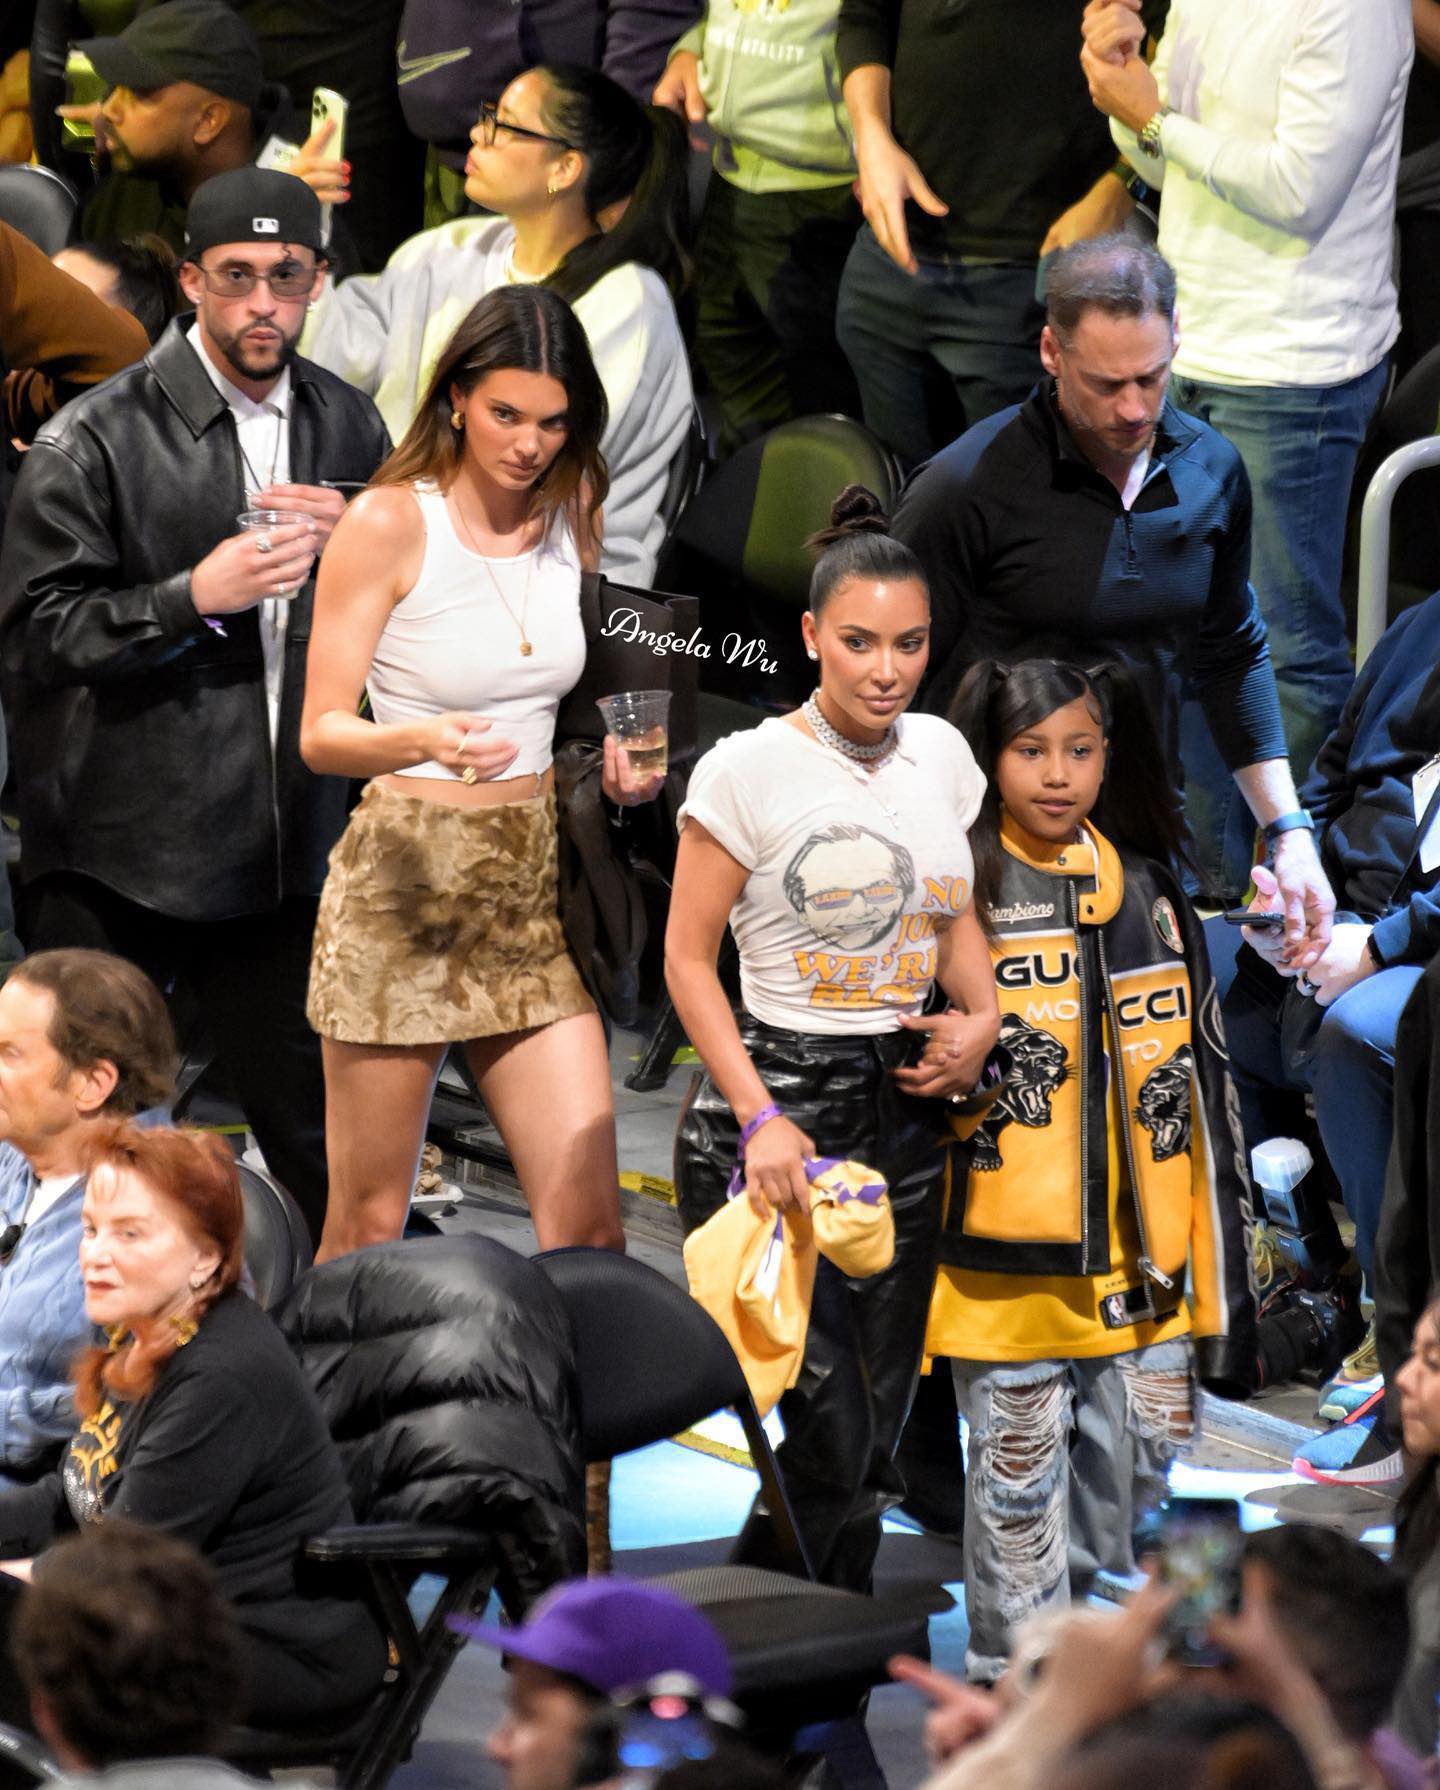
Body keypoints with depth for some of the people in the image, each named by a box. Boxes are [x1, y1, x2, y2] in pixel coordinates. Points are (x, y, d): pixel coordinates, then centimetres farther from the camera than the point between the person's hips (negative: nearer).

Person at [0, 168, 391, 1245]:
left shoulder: (347, 427, 10)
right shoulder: (98, 440, -7)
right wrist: (195, 597, -21)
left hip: (286, 850, 4)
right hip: (120, 848, -4)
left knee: (318, 1132, 10)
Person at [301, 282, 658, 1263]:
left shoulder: (572, 516, 7)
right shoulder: (387, 524, -9)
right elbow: (321, 732, -10)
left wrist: (620, 758, 3)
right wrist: (421, 741, -30)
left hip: (535, 887, 5)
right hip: (404, 885, -5)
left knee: (588, 1217, -4)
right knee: (370, 1222, 1)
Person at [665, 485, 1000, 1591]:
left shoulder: (941, 753, 7)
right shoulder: (749, 768, -9)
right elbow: (688, 958, -6)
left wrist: (981, 1019, 0)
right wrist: (761, 1120, -15)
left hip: (906, 1108, 6)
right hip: (778, 1095, -6)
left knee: (875, 1436, 8)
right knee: (831, 1442, -12)